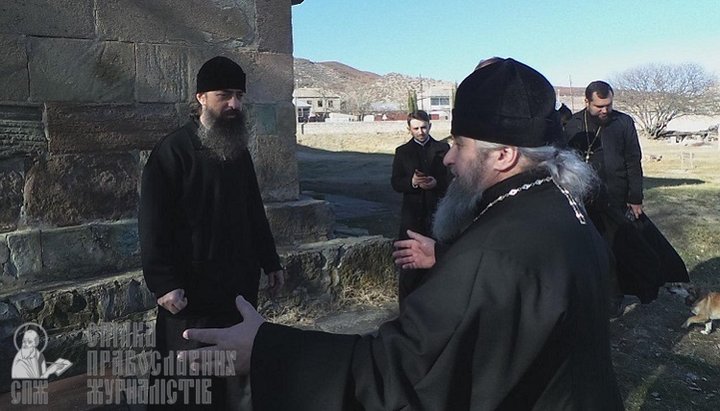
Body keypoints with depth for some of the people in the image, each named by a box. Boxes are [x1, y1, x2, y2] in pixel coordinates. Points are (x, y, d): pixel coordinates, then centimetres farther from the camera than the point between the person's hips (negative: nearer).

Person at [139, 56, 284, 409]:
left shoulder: (239, 150, 11)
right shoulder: (173, 150, -10)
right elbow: (154, 223, -13)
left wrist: (270, 261, 16)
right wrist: (163, 283, -18)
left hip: (240, 284, 6)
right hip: (193, 289, -6)